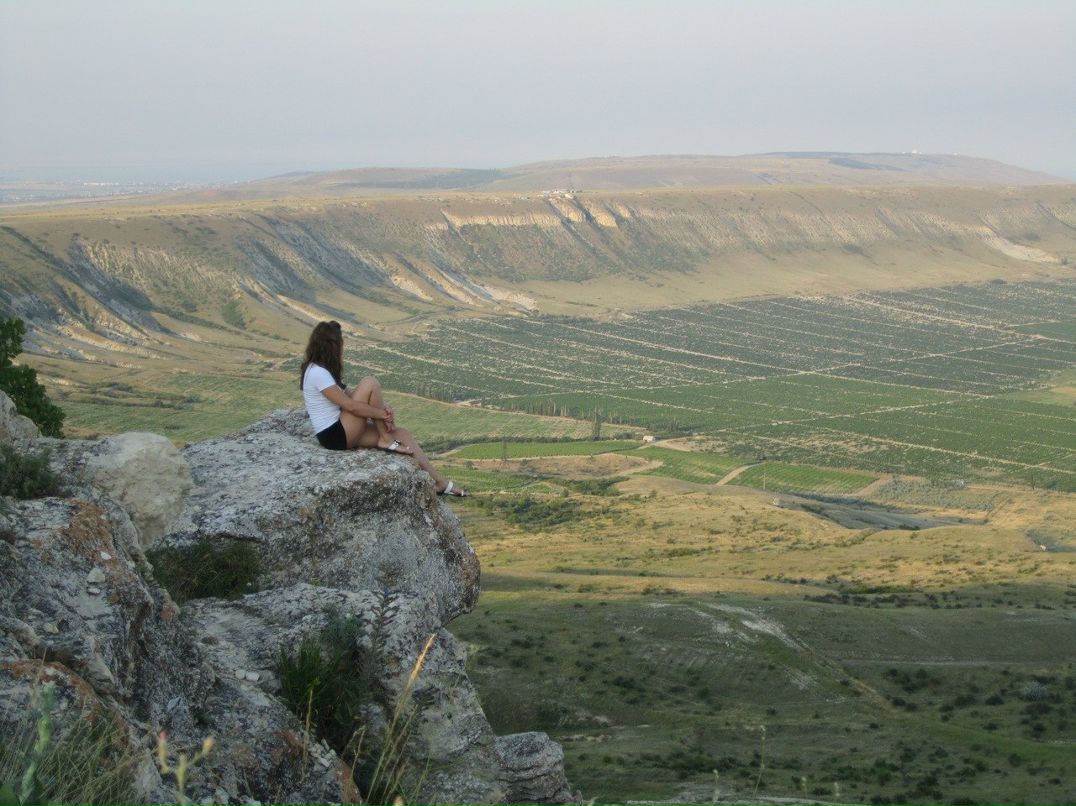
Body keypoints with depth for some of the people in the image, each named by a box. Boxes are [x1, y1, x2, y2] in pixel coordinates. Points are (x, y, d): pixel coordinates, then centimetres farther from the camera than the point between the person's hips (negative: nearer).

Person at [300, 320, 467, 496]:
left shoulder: (319, 369, 11)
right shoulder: (318, 374, -20)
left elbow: (347, 396, 10)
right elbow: (350, 406, -20)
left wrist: (382, 407, -3)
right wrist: (384, 414, -9)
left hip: (340, 432, 10)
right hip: (335, 436, -10)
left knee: (401, 433, 5)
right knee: (370, 383, -18)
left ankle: (440, 482, 7)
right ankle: (386, 440, -5)